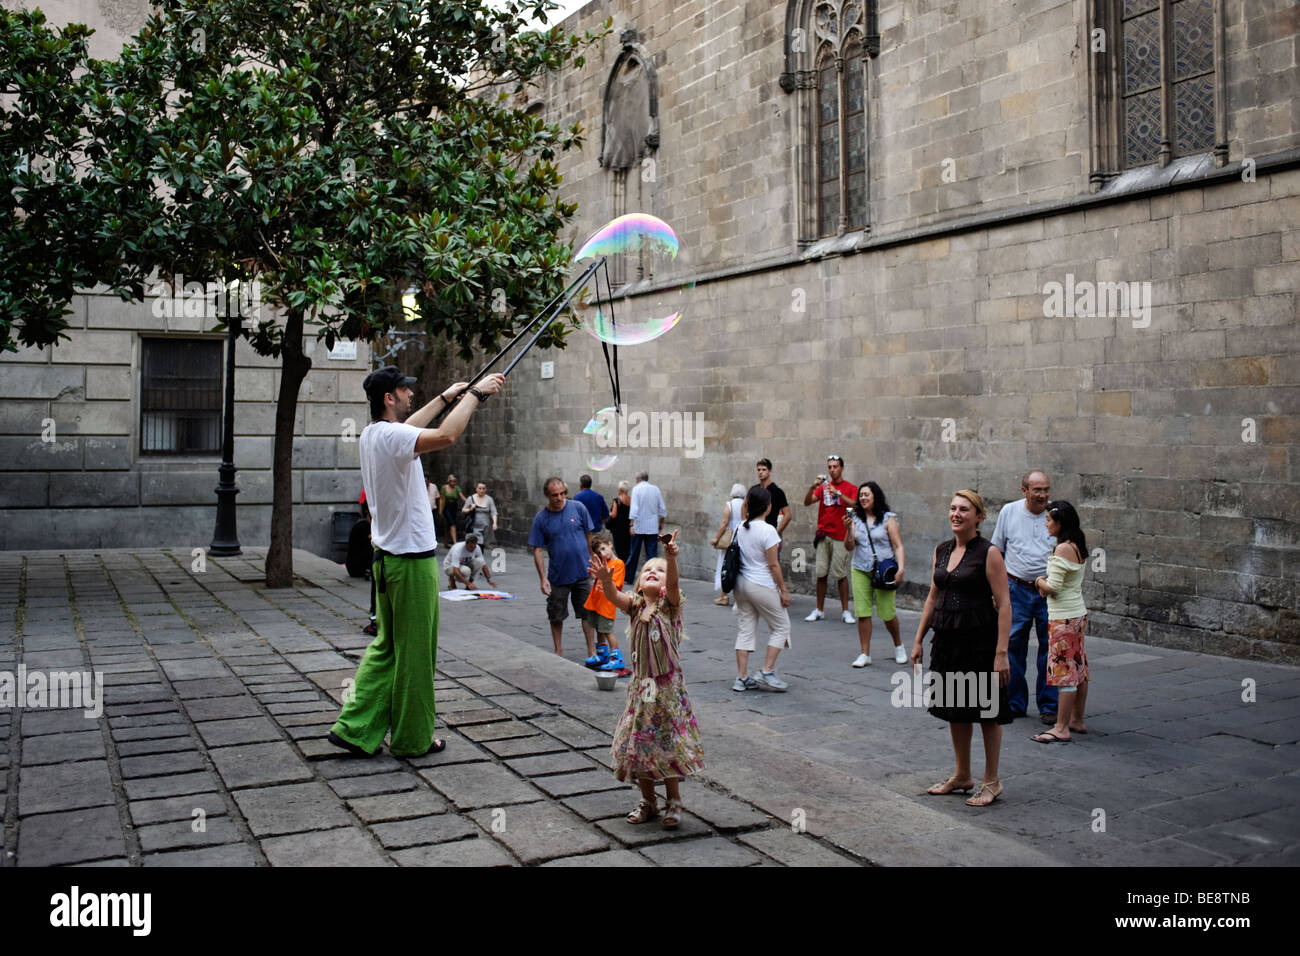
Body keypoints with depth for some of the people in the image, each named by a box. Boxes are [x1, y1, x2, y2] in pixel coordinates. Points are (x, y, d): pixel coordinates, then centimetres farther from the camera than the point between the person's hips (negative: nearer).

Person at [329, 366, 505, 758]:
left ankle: (355, 727, 15)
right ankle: (412, 738, 13)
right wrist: (475, 392, -23)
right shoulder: (391, 436, -20)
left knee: (387, 646, 16)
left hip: (387, 557, 10)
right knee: (414, 652, 2)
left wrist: (445, 398, 33)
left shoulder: (373, 434, 10)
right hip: (412, 560, -10)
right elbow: (445, 436, -36)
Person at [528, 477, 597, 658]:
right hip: (557, 576, 0)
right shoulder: (540, 518, -4)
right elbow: (537, 550, -3)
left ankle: (592, 652, 13)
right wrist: (543, 578, -9)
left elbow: (589, 536, 6)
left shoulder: (578, 508, -3)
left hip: (583, 573, 0)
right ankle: (558, 651, 27)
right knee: (556, 617, 11)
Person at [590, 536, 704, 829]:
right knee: (639, 744, 9)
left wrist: (671, 558, -45)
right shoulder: (635, 606, 2)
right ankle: (647, 802, 25)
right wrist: (606, 581, -38)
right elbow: (614, 596, -16)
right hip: (641, 686, 4)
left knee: (668, 744, 2)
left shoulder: (670, 605, -6)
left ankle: (674, 802, 19)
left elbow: (672, 584, -26)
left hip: (668, 686, -4)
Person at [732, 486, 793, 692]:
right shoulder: (767, 530, -16)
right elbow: (773, 565, -15)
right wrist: (783, 590, -7)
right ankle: (766, 673, 4)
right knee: (781, 627, 9)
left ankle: (741, 678, 11)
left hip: (742, 584, 7)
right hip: (762, 586, -7)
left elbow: (736, 557, 11)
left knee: (745, 629, 11)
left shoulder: (740, 528, 4)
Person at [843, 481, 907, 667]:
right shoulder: (855, 519, 8)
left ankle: (898, 645, 24)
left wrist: (900, 569, -12)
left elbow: (898, 546, -2)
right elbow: (849, 547, 4)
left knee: (887, 613, -3)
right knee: (862, 614, -3)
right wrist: (849, 529, -12)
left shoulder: (888, 519, 0)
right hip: (860, 571, 3)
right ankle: (865, 654, 7)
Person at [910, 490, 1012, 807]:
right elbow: (933, 597, 16)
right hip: (947, 639, 6)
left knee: (986, 711, 5)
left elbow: (1004, 605, -14)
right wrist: (918, 639, 14)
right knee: (955, 709, 15)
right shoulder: (942, 550, 8)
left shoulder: (988, 552, -11)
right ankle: (962, 775, 30)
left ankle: (991, 781, 18)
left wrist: (1001, 652, -19)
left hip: (980, 640, -6)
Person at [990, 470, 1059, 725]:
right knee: (1013, 644, 4)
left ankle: (1049, 706, 14)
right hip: (1017, 588, 1)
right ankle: (1015, 703, 17)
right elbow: (996, 551, 11)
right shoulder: (1009, 512, 3)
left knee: (1050, 647, 2)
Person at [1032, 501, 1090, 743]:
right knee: (1078, 668, 15)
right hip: (1079, 614, 10)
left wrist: (1040, 582, -1)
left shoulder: (1063, 550, -19)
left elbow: (1053, 588, -21)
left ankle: (1062, 729, -1)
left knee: (1065, 671, -5)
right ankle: (1077, 721, 25)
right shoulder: (1078, 546, 10)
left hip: (1063, 618, -10)